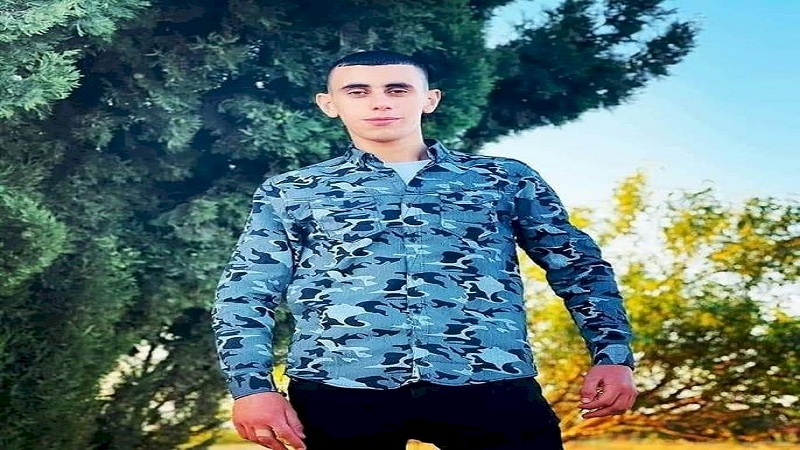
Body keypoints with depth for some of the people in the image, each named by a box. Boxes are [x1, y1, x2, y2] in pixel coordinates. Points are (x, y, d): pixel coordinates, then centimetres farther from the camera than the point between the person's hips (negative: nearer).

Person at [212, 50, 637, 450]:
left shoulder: (506, 178, 13)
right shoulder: (289, 192, 12)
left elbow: (579, 267, 15)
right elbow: (244, 296, 9)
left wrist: (613, 355, 3)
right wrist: (252, 387, -5)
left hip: (491, 389, 0)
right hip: (337, 392, 0)